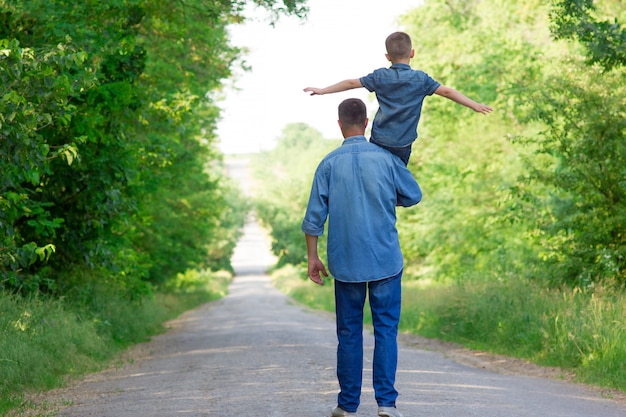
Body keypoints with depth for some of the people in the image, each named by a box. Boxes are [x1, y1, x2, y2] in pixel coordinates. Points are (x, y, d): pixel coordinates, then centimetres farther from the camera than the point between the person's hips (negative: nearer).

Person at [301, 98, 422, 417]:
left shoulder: (330, 163, -1)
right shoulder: (386, 158, -1)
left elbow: (314, 217, -2)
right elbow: (414, 196, 12)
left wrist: (312, 257, 7)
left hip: (346, 262, 1)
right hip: (386, 260, -1)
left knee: (349, 332, 7)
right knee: (386, 329, 2)